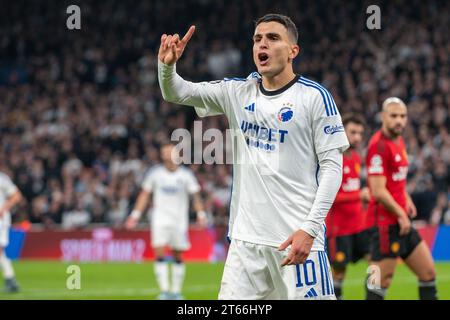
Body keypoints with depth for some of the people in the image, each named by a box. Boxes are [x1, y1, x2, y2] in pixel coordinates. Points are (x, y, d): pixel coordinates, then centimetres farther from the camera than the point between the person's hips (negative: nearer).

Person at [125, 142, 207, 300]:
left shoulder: (185, 174, -3)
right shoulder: (155, 173, 1)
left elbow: (195, 196, -2)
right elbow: (145, 194, 8)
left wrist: (201, 215, -15)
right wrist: (135, 215, 5)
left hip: (179, 220, 0)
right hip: (160, 219, 0)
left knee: (178, 256, 6)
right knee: (159, 254, -13)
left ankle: (176, 291, 17)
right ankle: (164, 290, -13)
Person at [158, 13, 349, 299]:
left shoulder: (314, 96, -3)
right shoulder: (238, 92, 10)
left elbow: (332, 166, -6)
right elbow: (177, 92, 10)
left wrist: (310, 229, -15)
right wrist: (167, 65, -13)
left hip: (297, 236, -4)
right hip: (245, 239, 4)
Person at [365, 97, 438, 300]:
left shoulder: (398, 141, 13)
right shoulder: (379, 145, -16)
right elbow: (378, 191, -20)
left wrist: (406, 199, 13)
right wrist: (400, 214, -12)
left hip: (401, 221, 10)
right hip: (386, 222, -10)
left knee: (428, 273, 9)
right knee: (381, 281, -7)